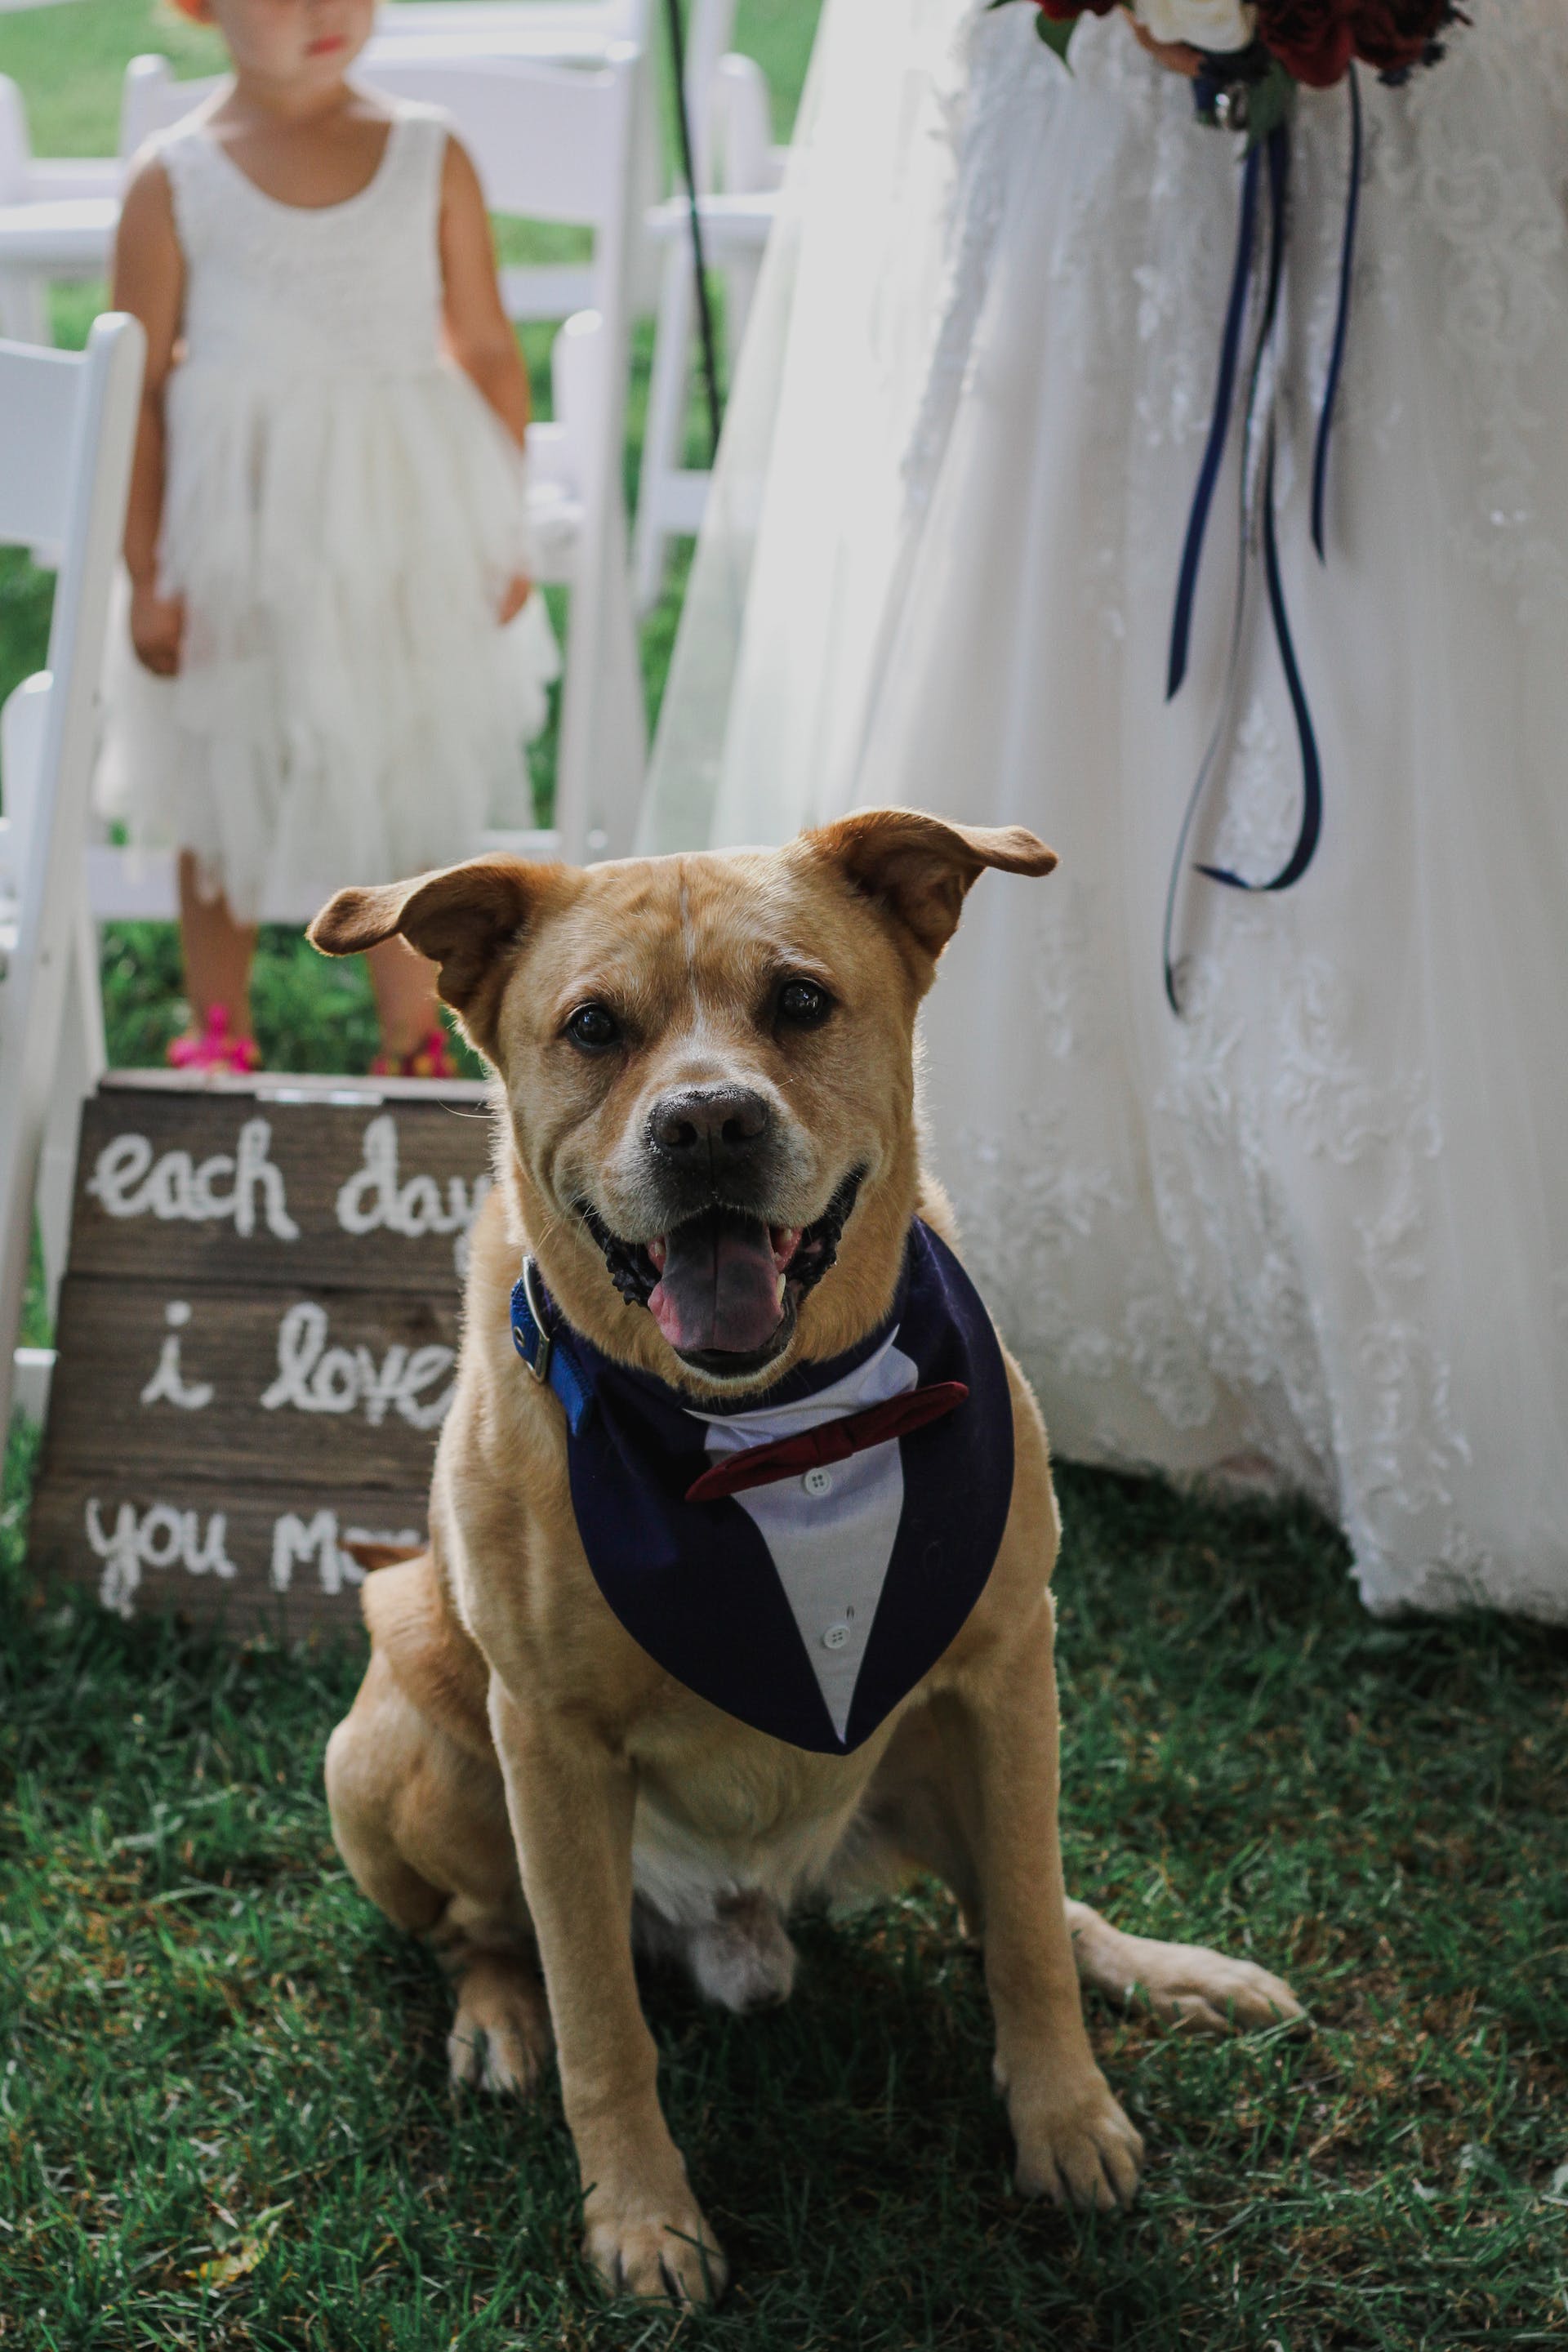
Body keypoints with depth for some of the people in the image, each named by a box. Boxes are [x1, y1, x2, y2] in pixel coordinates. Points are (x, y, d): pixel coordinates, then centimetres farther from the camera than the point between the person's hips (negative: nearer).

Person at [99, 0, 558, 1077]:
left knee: (415, 796, 9)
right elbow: (137, 389, -2)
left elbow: (488, 352, 5)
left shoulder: (432, 158, -1)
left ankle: (413, 1046, 25)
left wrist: (508, 532, 3)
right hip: (239, 546, -1)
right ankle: (219, 1037, 31)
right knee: (226, 802, 12)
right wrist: (144, 574, -5)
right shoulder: (174, 181, -5)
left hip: (409, 535, 1)